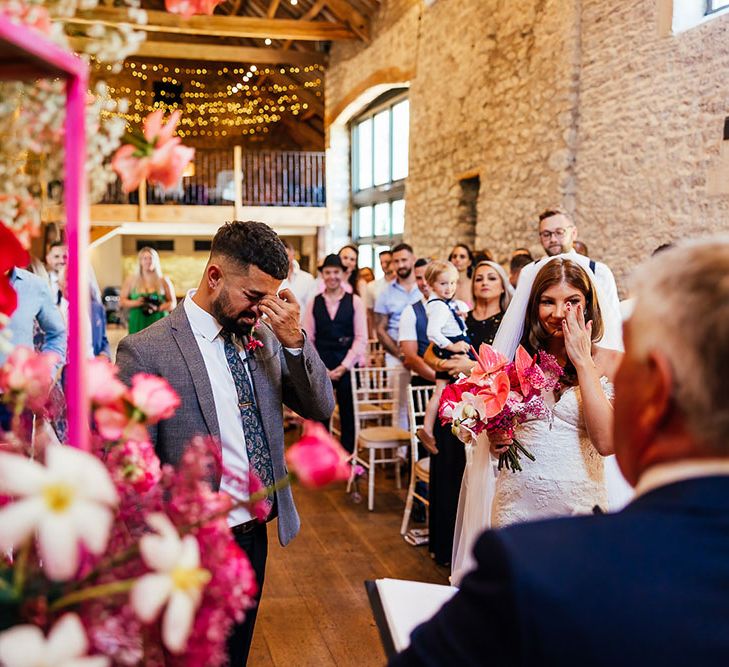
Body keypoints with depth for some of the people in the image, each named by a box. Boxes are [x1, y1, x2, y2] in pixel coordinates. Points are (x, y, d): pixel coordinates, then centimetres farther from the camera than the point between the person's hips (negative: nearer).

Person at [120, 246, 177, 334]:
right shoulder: (131, 280, 10)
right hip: (138, 325, 1)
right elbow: (122, 301, 10)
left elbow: (173, 303, 5)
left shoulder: (163, 281, 6)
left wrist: (158, 308, -13)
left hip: (159, 324, -1)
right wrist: (135, 303, -10)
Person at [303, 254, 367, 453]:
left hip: (347, 367, -1)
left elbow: (361, 338, -1)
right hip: (320, 367, 1)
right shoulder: (314, 303, 7)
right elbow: (308, 339, 5)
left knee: (348, 414, 4)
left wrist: (344, 366, -8)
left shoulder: (355, 302, 2)